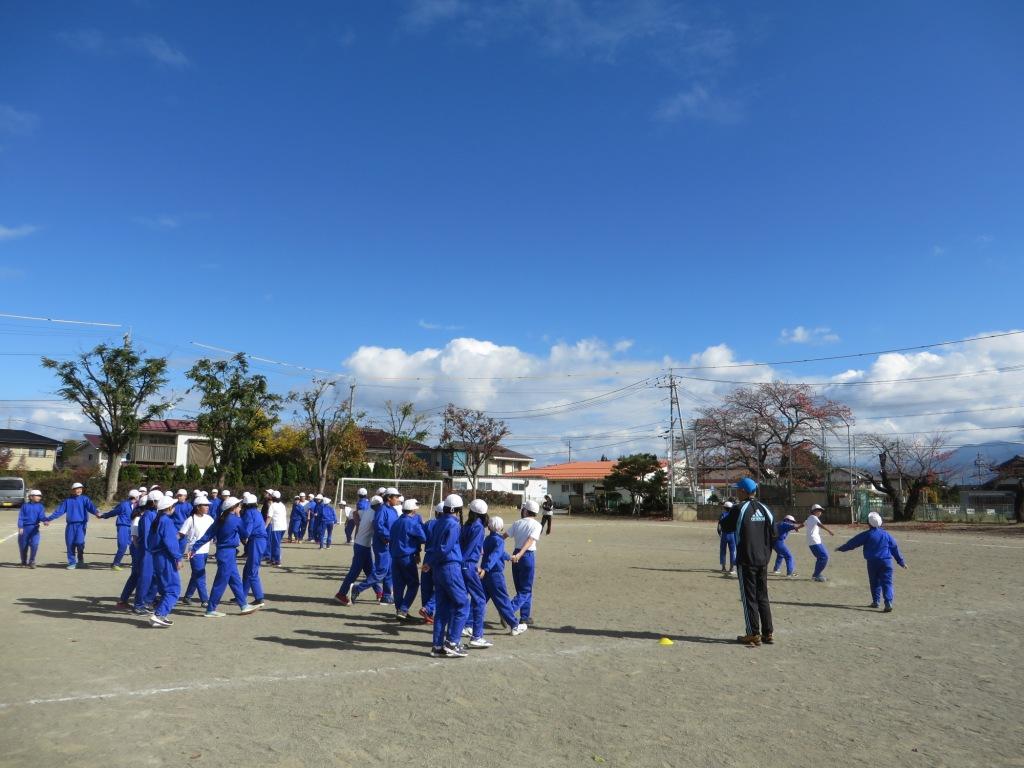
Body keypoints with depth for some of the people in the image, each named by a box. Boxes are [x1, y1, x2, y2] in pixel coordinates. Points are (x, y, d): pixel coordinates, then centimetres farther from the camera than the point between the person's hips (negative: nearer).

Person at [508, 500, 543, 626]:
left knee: (521, 588, 17)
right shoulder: (536, 525, -6)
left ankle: (525, 617, 24)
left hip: (516, 555, 5)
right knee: (526, 590, 3)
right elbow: (529, 541, -20)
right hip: (528, 556, -5)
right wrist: (519, 555, -30)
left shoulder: (517, 523, 5)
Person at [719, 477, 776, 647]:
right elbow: (773, 534, 10)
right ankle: (768, 633, 18)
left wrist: (725, 517, 13)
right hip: (763, 561, 6)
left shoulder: (739, 509, -13)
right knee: (762, 597, 15)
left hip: (746, 561, -6)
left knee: (749, 598, 1)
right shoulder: (765, 509, 5)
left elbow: (725, 527, -4)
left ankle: (753, 635, 4)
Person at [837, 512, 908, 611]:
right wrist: (901, 561, 21)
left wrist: (841, 548, 12)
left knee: (874, 582, 13)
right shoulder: (887, 535, 6)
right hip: (886, 562, 2)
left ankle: (876, 601, 17)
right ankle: (888, 602, -14)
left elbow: (853, 542, 1)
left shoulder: (866, 535, -4)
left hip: (872, 562, -1)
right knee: (887, 582, -1)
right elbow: (895, 548, 12)